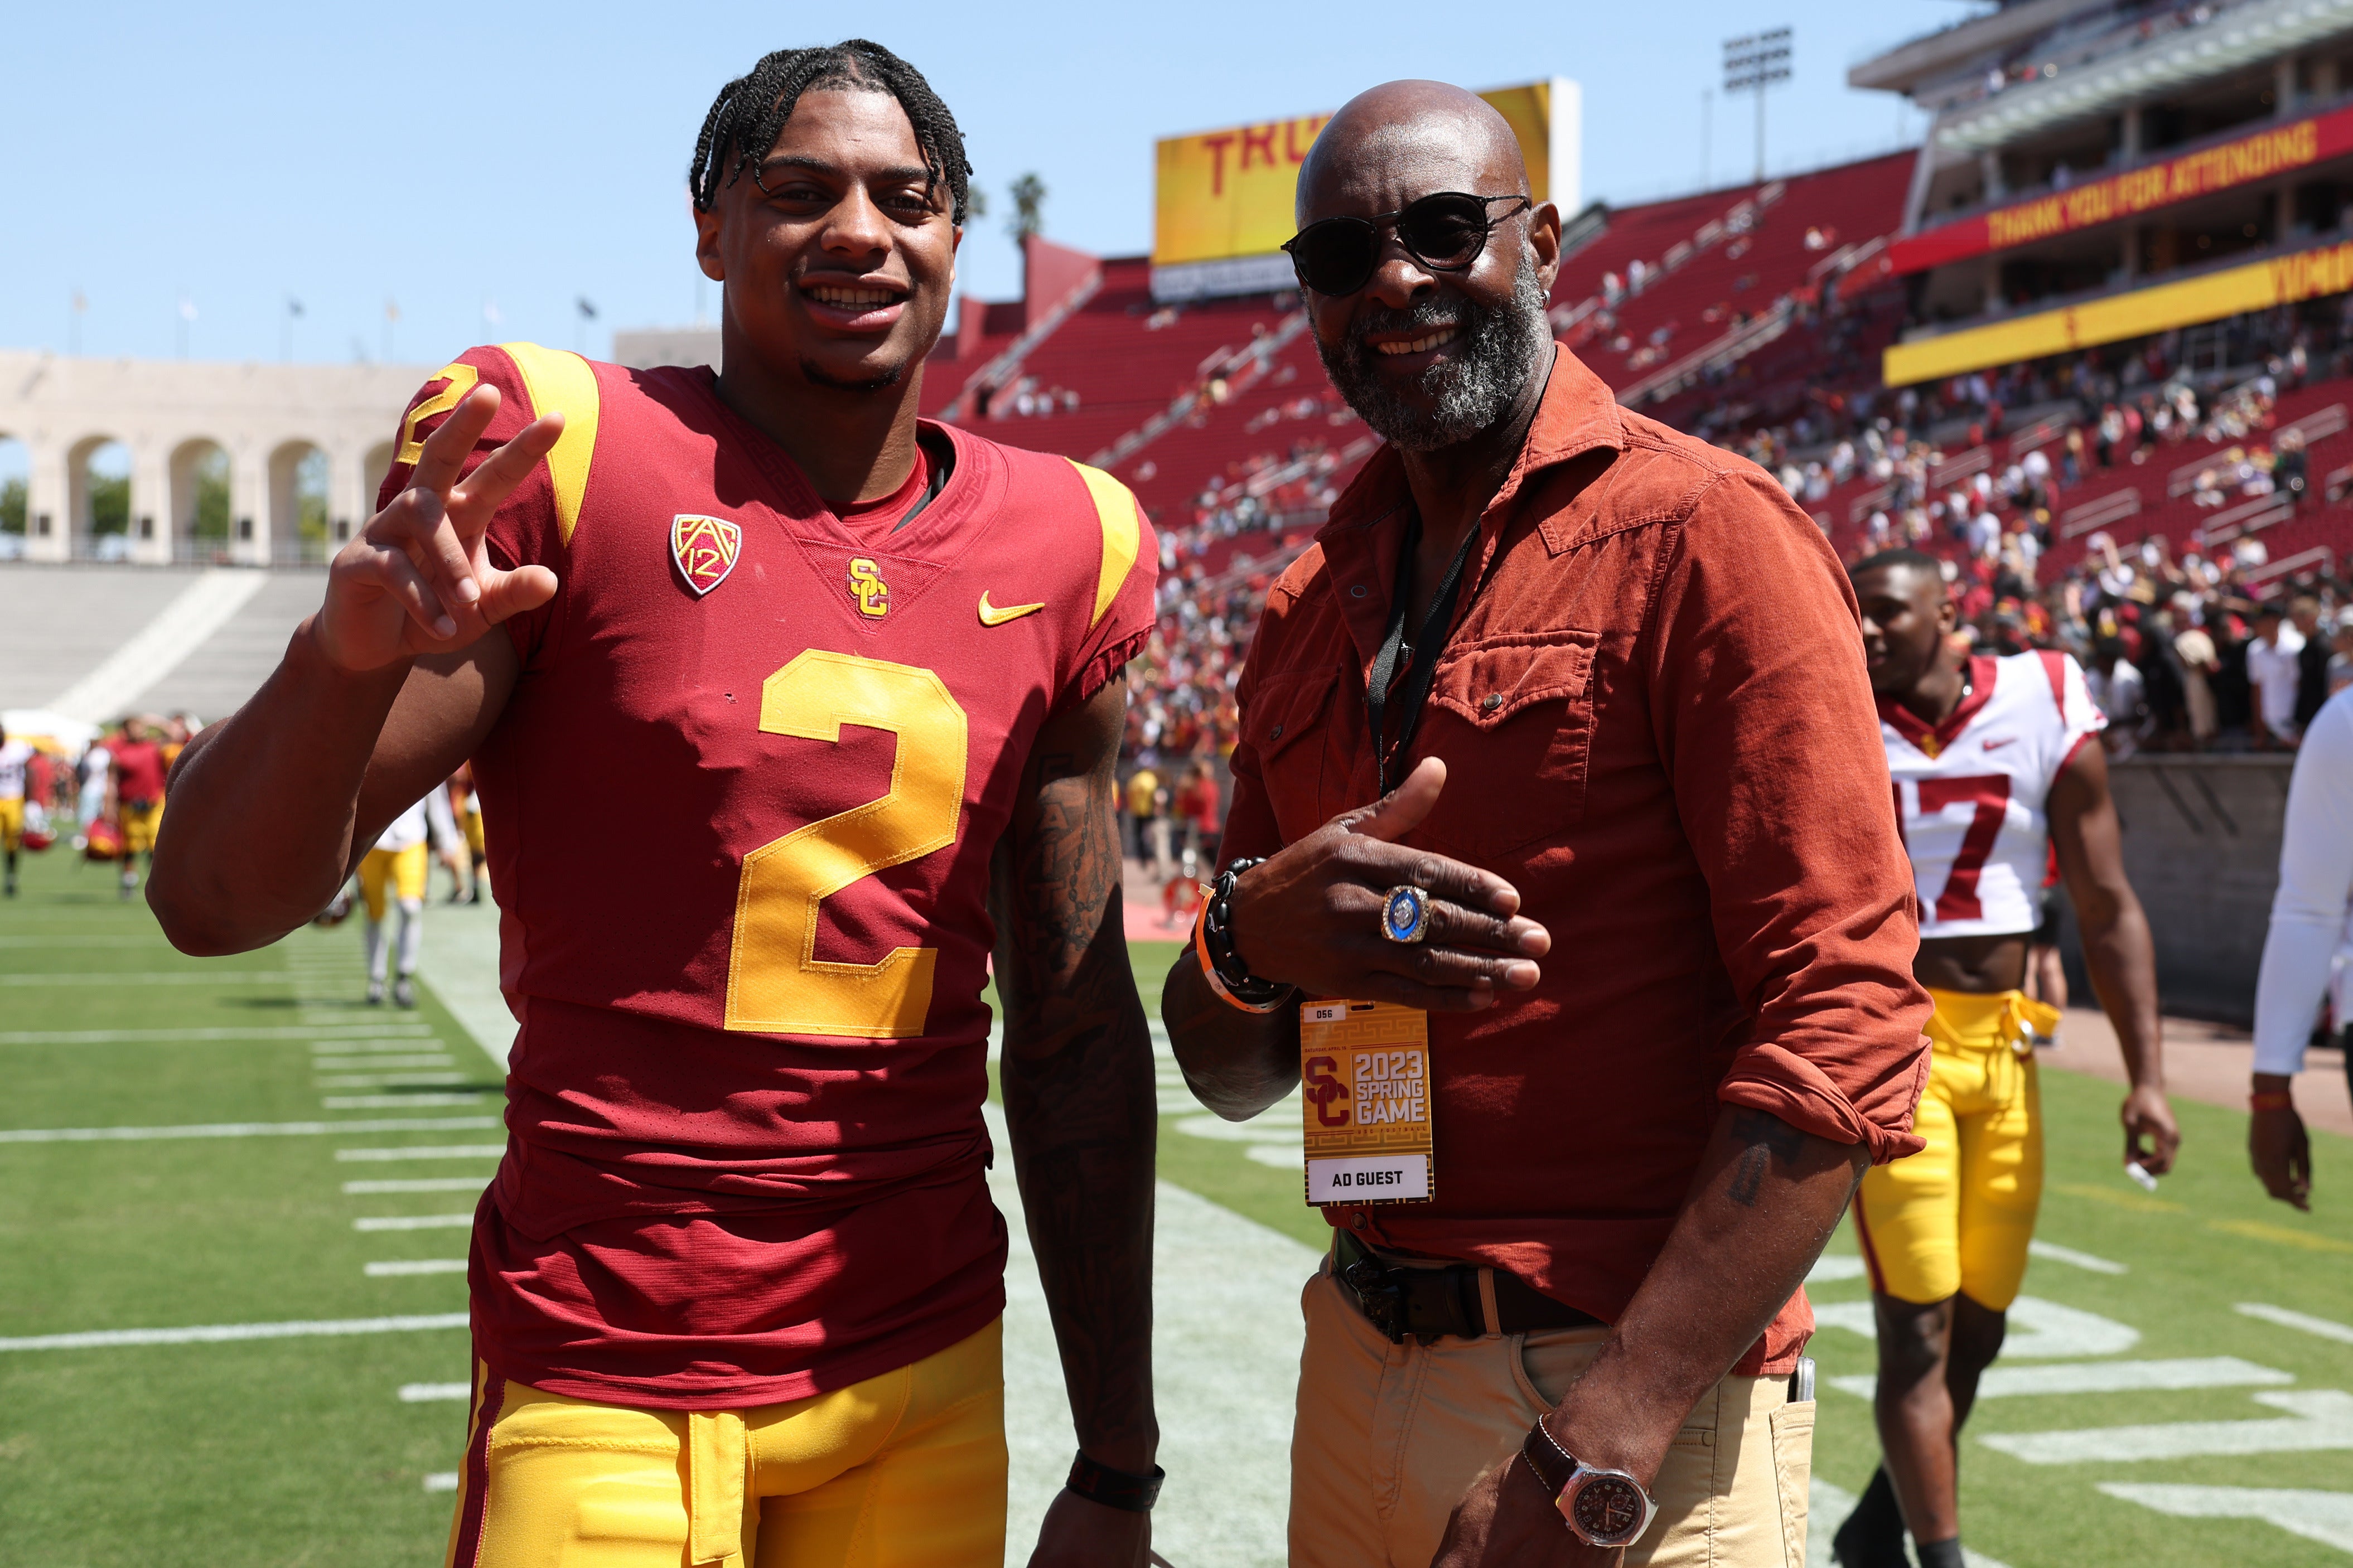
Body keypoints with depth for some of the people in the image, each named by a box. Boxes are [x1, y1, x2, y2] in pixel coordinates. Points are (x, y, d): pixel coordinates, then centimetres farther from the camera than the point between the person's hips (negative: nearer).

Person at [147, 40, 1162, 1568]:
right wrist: (350, 653, -31)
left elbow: (1076, 1041, 9)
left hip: (933, 1383, 4)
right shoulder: (566, 456, -7)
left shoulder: (1059, 549, 4)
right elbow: (216, 900, -11)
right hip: (618, 1400, -3)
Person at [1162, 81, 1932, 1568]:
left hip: (1632, 1402, -6)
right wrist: (1250, 942, -9)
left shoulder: (1702, 532, -10)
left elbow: (1842, 1018, -18)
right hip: (1357, 1373, 6)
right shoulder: (1309, 614, 10)